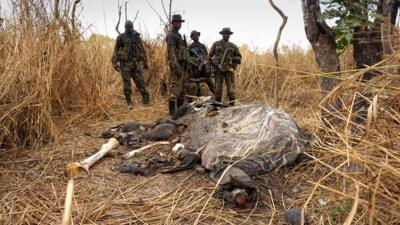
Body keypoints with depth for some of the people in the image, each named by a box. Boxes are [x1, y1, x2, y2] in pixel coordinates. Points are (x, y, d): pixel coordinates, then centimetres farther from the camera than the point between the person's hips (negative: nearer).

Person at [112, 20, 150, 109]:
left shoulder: (137, 37, 6)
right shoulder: (121, 37, 1)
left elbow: (142, 50, 10)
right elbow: (116, 51, 3)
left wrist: (145, 62, 8)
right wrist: (115, 63, -6)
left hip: (136, 63, 1)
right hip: (125, 64, -1)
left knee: (140, 81, 0)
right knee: (127, 83, -5)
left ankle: (146, 99, 16)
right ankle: (129, 103, 4)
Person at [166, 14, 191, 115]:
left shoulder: (179, 35, 21)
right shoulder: (171, 35, -10)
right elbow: (171, 53, -19)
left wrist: (185, 67, 21)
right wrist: (177, 68, -26)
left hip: (182, 65, 10)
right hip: (176, 65, -10)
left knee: (183, 88, 11)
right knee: (175, 88, -10)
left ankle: (180, 108, 18)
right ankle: (172, 110, -5)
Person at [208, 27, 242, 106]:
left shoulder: (233, 46, 13)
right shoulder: (216, 44, 10)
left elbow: (239, 58, 16)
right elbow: (210, 56, 11)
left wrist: (234, 58, -3)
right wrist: (212, 62, -3)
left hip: (229, 70, 0)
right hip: (218, 69, 0)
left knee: (231, 89, -6)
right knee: (218, 88, 2)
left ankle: (232, 105, -1)